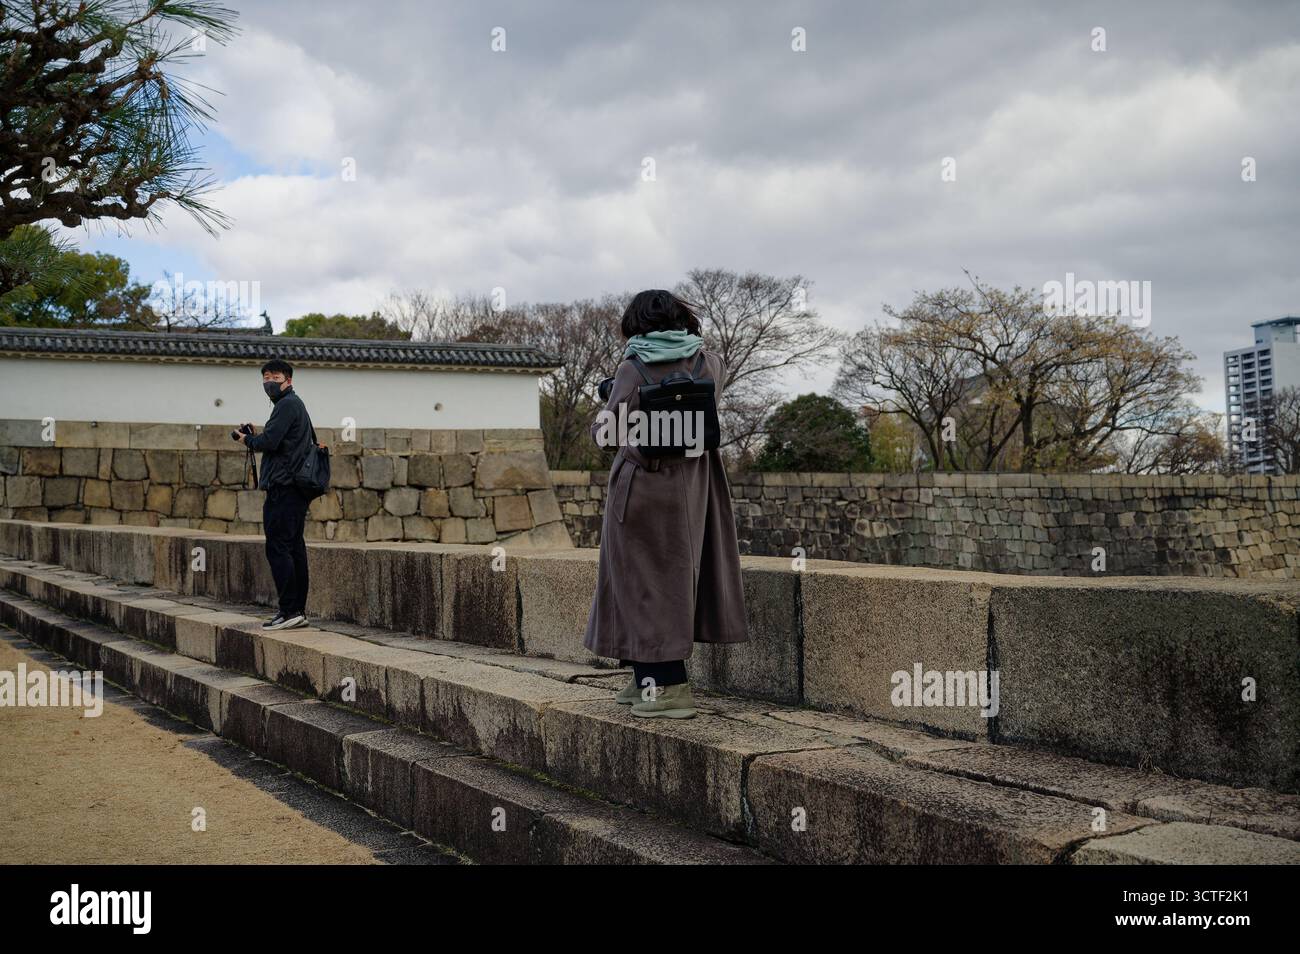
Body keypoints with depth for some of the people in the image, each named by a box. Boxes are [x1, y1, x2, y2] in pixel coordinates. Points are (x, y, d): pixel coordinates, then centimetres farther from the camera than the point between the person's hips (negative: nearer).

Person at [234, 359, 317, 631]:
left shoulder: (287, 404, -9)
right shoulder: (295, 404, 23)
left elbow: (269, 441, -19)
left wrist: (248, 439, -1)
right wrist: (255, 437, 10)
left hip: (283, 488, -10)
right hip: (296, 488, 10)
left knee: (278, 548, -10)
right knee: (294, 548, 10)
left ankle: (289, 611, -11)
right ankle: (299, 611, 12)